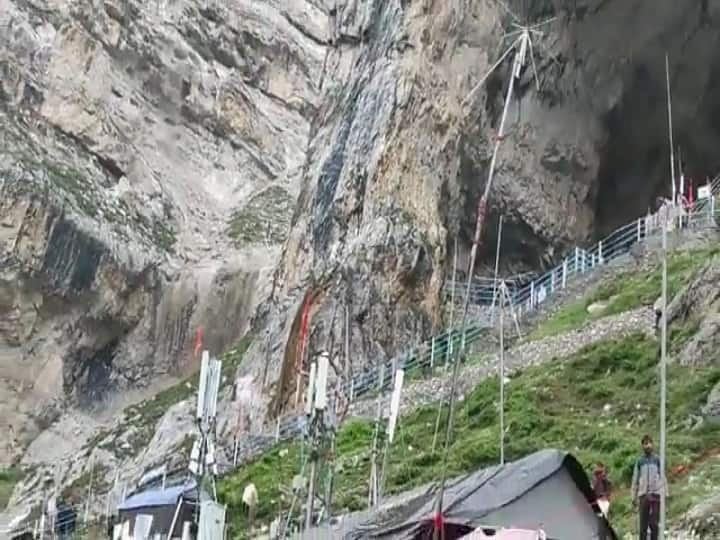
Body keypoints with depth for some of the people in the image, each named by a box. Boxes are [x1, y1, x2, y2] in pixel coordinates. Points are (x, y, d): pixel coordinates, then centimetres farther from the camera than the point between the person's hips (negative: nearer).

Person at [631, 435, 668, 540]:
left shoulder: (657, 460, 6)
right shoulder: (639, 461, 9)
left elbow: (663, 477, 5)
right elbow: (635, 479, 11)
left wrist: (665, 494, -2)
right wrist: (634, 497, 7)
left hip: (656, 494, -1)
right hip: (643, 495, 1)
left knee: (654, 523, -3)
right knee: (643, 524, -1)